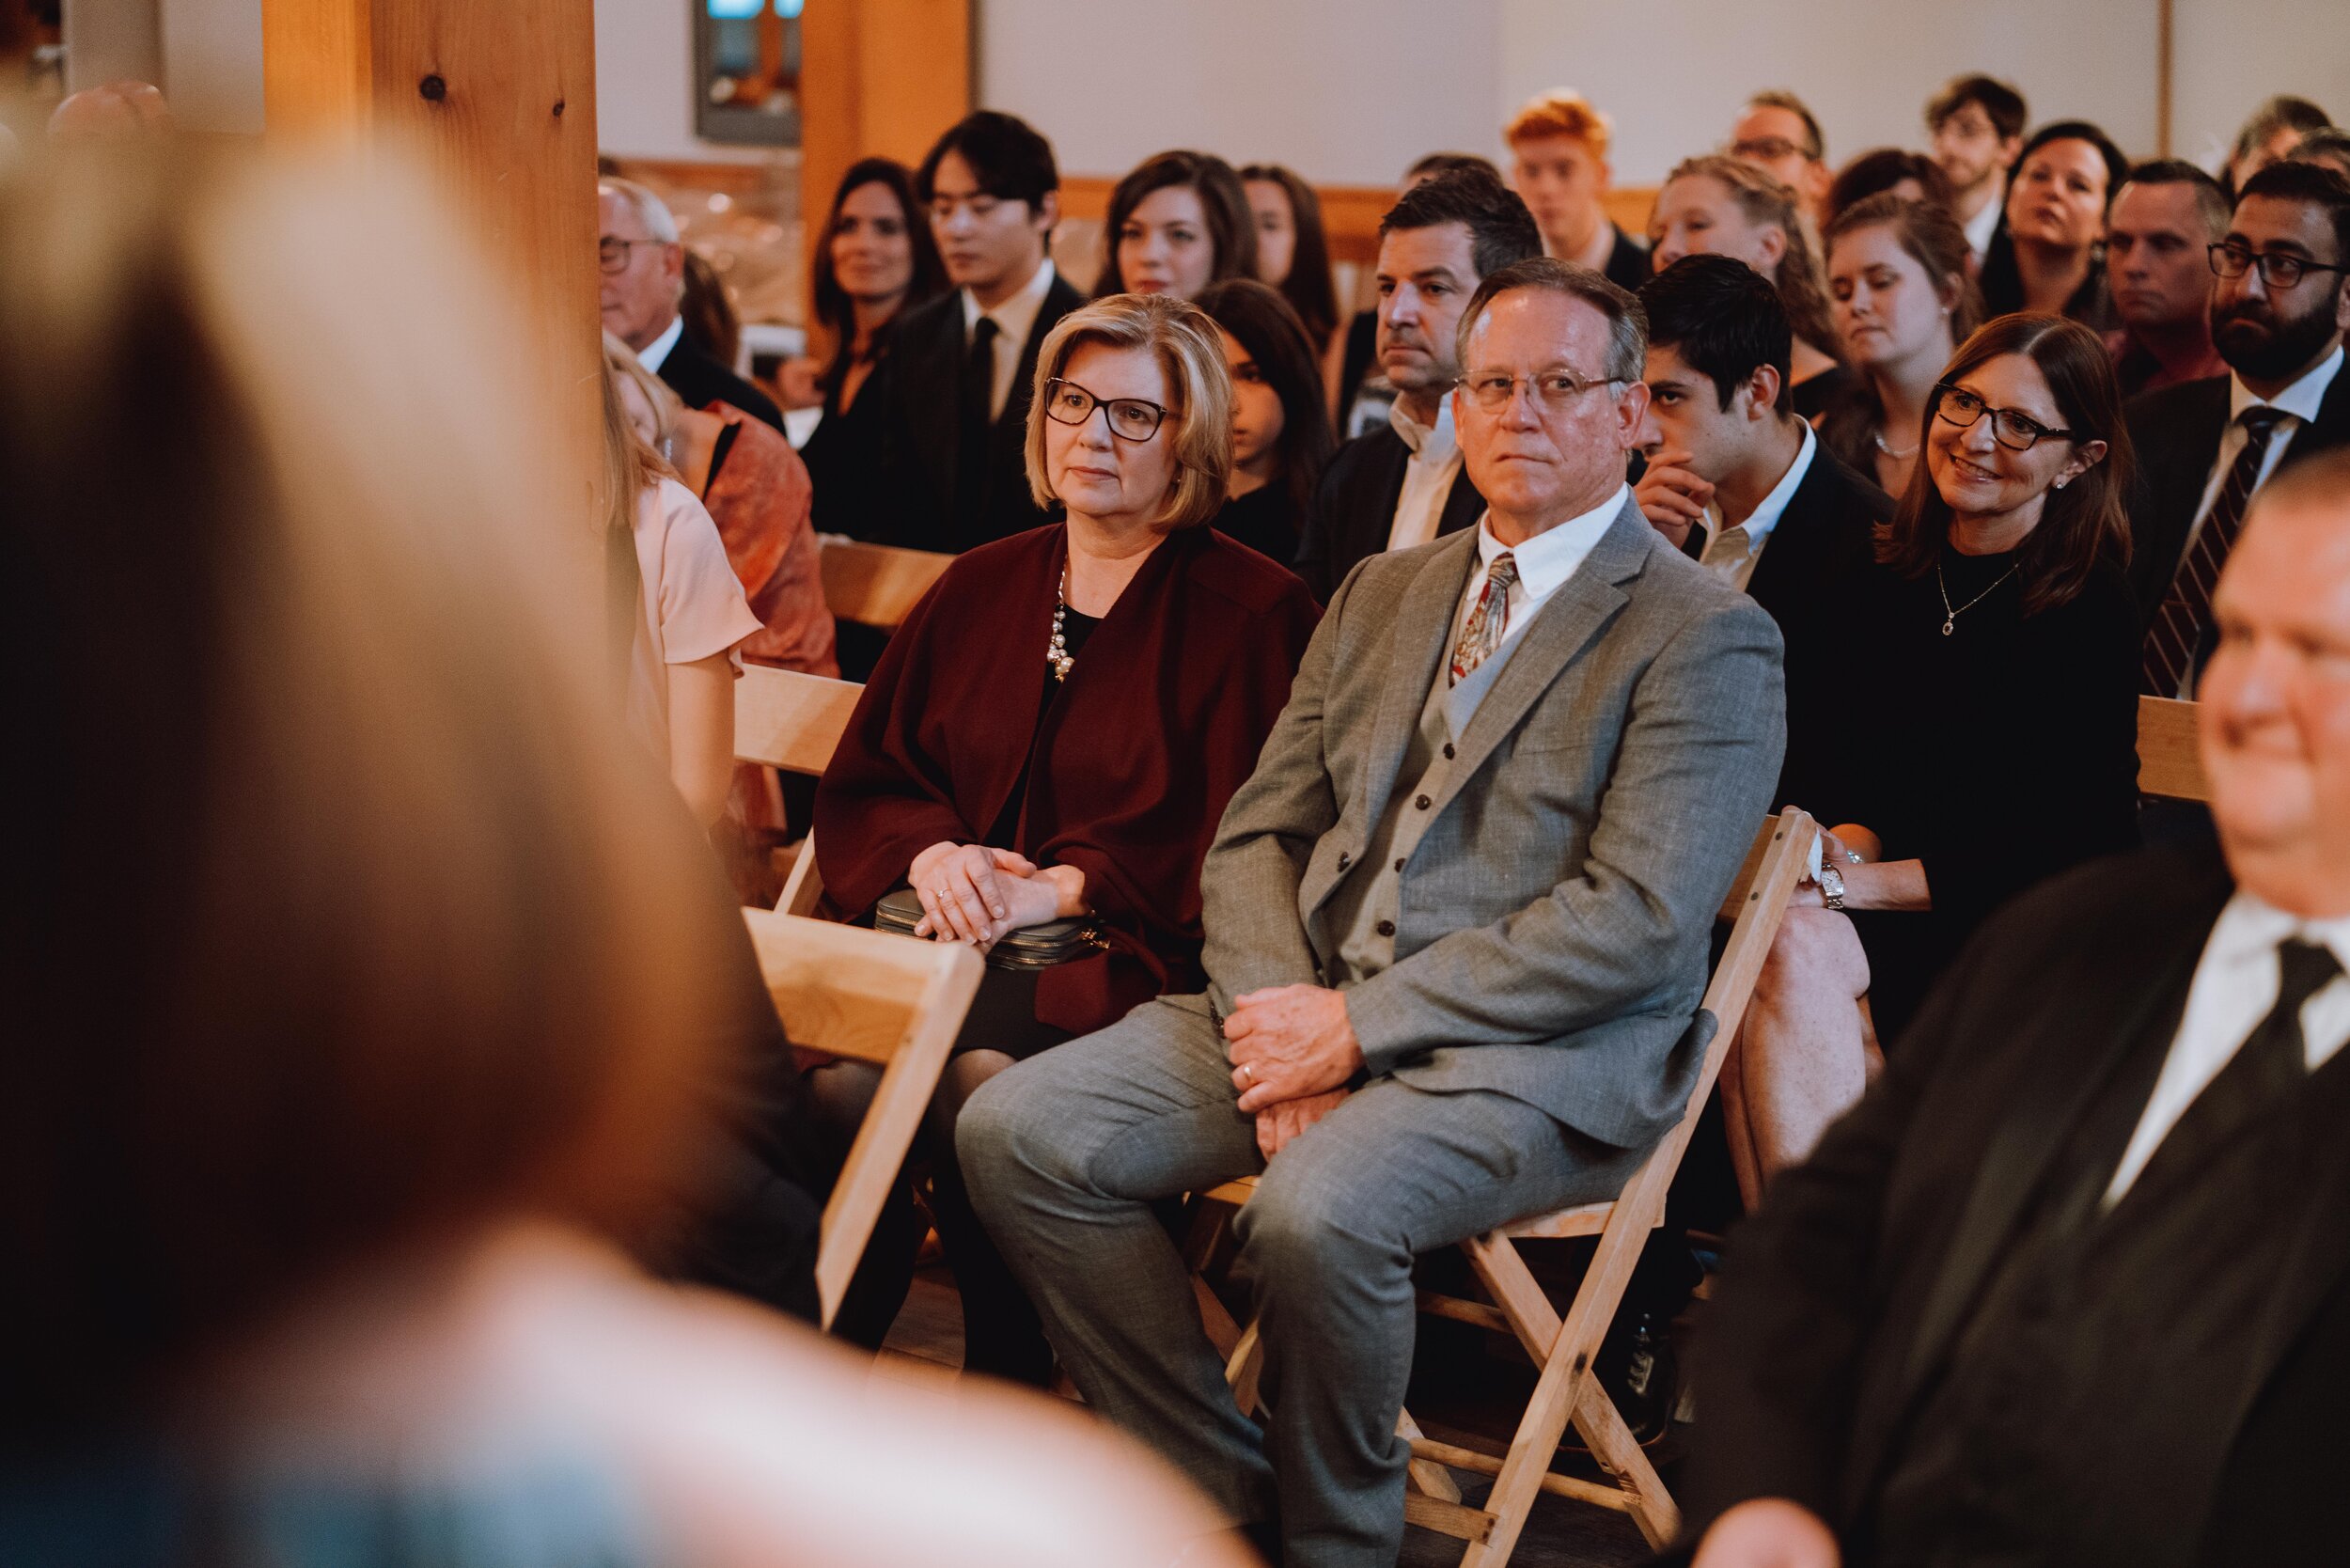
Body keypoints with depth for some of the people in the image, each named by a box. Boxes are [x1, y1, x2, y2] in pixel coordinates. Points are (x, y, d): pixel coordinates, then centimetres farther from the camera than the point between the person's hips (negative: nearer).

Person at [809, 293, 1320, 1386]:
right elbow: (861, 783, 19)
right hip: (950, 930, 4)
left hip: (1127, 953, -4)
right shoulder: (983, 588, 20)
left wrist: (1057, 887, -14)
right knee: (843, 1072, -29)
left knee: (979, 1079, -34)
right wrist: (932, 854, -3)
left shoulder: (1253, 613, 4)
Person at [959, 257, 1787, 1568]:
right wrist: (1278, 1018, -7)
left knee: (1315, 1211, -35)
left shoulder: (1706, 637, -4)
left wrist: (1360, 1024, -17)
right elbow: (1260, 833, 15)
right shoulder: (1382, 593, 19)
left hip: (1539, 1054, -7)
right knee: (1018, 1132, -13)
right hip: (1314, 1007, 7)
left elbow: (1636, 917, -14)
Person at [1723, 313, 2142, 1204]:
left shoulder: (2094, 619, -6)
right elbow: (1855, 769, 13)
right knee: (1765, 947, -29)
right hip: (1873, 908, 5)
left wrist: (1855, 882, -16)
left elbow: (2058, 861, -11)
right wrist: (1846, 846, -12)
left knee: (1794, 953, -31)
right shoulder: (1886, 581, 12)